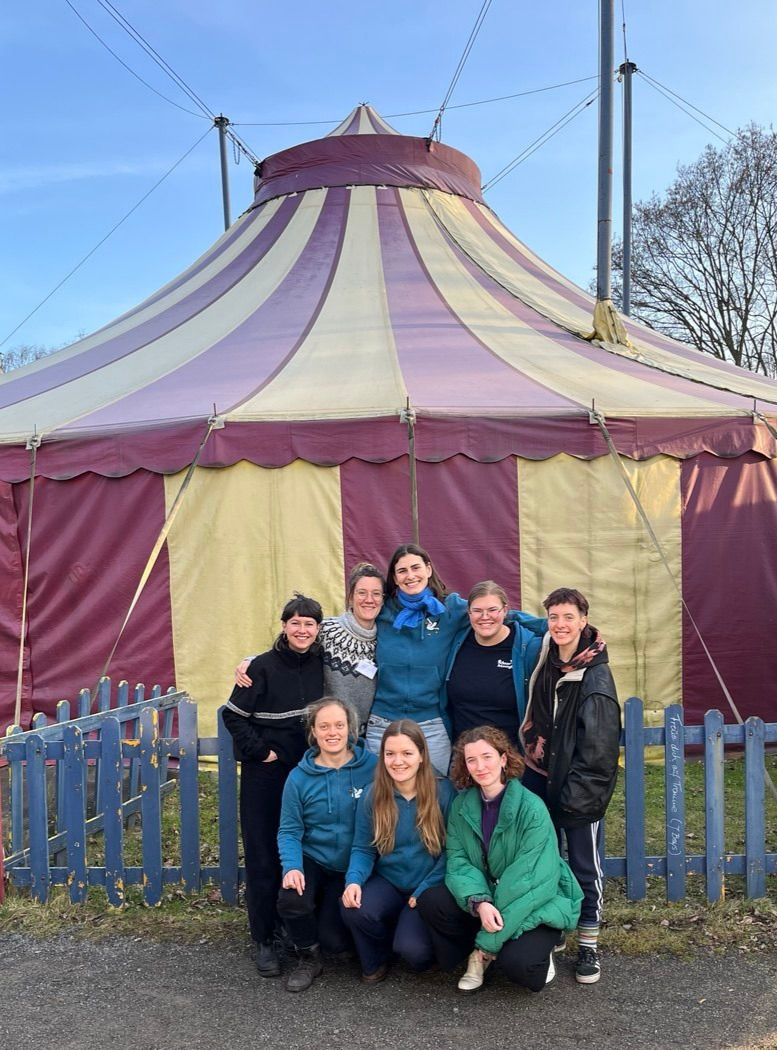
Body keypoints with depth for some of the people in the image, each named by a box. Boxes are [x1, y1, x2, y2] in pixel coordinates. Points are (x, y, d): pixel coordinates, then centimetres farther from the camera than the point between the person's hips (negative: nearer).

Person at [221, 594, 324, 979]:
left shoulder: (321, 665, 2)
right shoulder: (264, 666, -11)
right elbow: (233, 715, -7)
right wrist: (259, 751, -10)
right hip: (266, 774, -4)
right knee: (263, 856, 1)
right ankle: (264, 940, 13)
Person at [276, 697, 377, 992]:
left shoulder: (372, 767, -13)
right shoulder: (300, 777, -8)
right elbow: (289, 831, -4)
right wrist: (291, 867, -23)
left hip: (355, 868, -1)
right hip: (313, 861, 1)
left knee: (335, 940, -12)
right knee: (290, 901, -28)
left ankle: (329, 916, 28)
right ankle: (308, 959, 5)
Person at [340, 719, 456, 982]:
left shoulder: (443, 791, -12)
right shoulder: (373, 795, -4)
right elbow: (363, 849, 0)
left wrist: (424, 891, -15)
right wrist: (354, 880, -20)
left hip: (428, 888, -2)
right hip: (388, 882, 3)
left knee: (412, 949, -27)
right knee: (354, 909, -28)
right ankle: (376, 960, 5)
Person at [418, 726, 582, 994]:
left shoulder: (532, 809, -21)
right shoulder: (462, 805, -5)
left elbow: (529, 878, -22)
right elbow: (458, 860, -8)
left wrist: (491, 939, -20)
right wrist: (480, 902, -29)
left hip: (536, 904, -4)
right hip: (486, 896, 4)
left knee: (518, 964, -30)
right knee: (432, 902, -20)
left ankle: (537, 951, 6)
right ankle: (478, 955, 5)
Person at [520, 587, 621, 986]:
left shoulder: (595, 675, -17)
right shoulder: (546, 658, 1)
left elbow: (597, 747, -17)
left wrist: (576, 795, -17)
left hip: (579, 786, -5)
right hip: (541, 777, 5)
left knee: (584, 866, 6)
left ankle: (588, 946, 21)